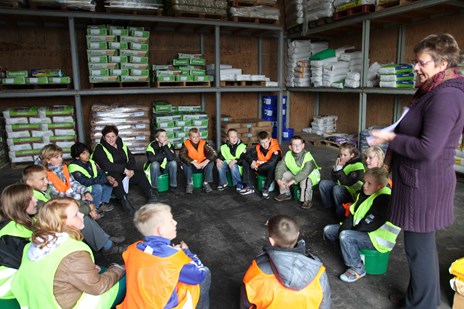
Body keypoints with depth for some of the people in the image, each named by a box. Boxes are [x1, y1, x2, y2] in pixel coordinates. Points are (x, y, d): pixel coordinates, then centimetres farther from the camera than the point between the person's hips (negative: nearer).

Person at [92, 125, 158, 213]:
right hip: (109, 175, -5)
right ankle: (124, 200, -47)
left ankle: (151, 194, -18)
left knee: (139, 173, -16)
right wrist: (124, 169, -27)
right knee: (116, 177, -37)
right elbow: (106, 165, -23)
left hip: (125, 172, 5)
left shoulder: (121, 144, 10)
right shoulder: (99, 148, -8)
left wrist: (130, 169, -14)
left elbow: (131, 158, 8)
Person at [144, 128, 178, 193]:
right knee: (155, 164, -32)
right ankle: (155, 187, -17)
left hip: (165, 169, 2)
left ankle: (173, 185, -10)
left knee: (173, 162, -26)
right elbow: (151, 158, -32)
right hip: (155, 170, -2)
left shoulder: (170, 145, -10)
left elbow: (171, 158, -28)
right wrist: (164, 155, -24)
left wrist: (165, 146, -29)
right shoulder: (151, 146, -15)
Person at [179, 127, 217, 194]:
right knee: (185, 164, -31)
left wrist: (206, 161, -34)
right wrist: (194, 163, -36)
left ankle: (206, 183, -13)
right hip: (191, 167, -1)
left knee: (211, 163, -24)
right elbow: (182, 155, -27)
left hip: (202, 166, 1)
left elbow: (213, 153, -16)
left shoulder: (203, 143, -7)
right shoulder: (186, 144, -11)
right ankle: (190, 183, -14)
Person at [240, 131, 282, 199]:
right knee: (246, 163, -8)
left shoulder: (275, 150, -20)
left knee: (272, 166, -38)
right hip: (261, 170, 5)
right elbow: (246, 155, 0)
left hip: (271, 171, -5)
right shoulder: (258, 148, -5)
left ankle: (265, 189, -24)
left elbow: (271, 163, -32)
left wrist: (257, 168, -26)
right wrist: (252, 161, -22)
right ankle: (250, 187, -9)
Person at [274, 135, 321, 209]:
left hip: (311, 176, -5)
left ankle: (307, 200, -17)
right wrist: (278, 180, -29)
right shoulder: (288, 155, -14)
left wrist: (293, 181, -46)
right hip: (295, 174, 6)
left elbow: (305, 172, -40)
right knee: (284, 174, -13)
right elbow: (280, 167, -15)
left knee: (305, 180, -36)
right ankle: (286, 194, 7)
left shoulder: (307, 156, -30)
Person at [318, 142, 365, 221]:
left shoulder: (357, 166, -21)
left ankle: (341, 211, -14)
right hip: (340, 185, 7)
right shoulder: (341, 161, -2)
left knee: (337, 189, -33)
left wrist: (339, 168, -28)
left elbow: (347, 183, -28)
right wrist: (335, 167, -17)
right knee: (323, 184, -8)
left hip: (353, 192, -7)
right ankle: (329, 206, 2)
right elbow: (334, 179, 0)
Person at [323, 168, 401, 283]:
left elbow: (369, 225, -25)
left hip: (378, 238, -9)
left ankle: (357, 270, -13)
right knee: (328, 230, 1)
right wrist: (343, 229, -14)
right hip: (358, 229, 9)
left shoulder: (385, 200, -24)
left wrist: (344, 233, -16)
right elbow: (352, 214, 3)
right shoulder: (364, 193, 3)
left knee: (346, 236, -32)